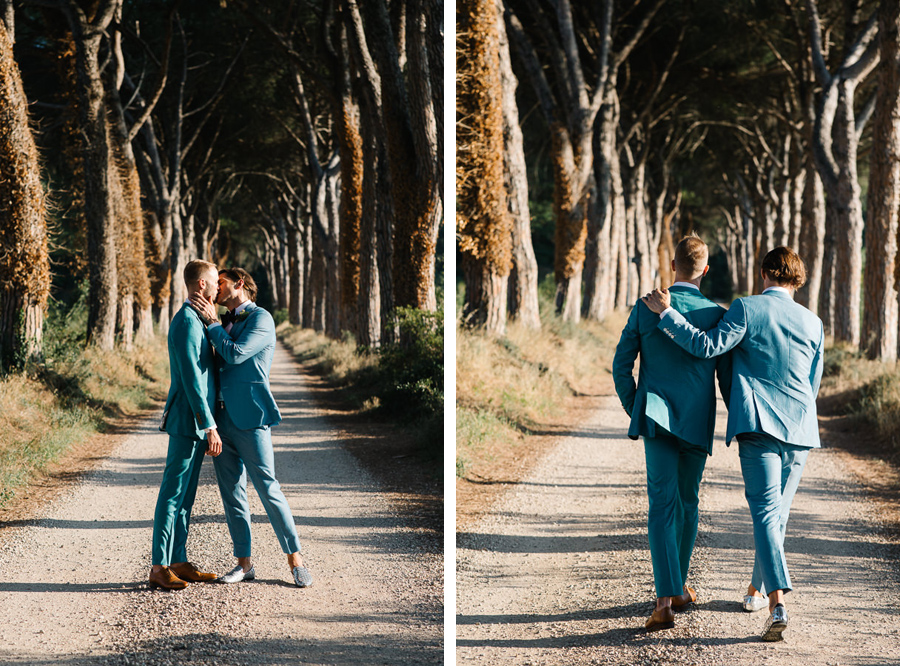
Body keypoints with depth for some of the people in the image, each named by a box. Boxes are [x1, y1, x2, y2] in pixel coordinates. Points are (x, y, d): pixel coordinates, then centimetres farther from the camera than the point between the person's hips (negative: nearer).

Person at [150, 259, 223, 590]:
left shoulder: (196, 320, 17)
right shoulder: (187, 322, -15)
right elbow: (191, 380, -20)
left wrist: (208, 426, 23)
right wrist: (210, 427, -21)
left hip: (196, 424, 10)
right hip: (188, 422, -10)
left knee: (186, 493, 12)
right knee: (173, 492, -6)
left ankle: (179, 562, 17)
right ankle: (159, 567, -4)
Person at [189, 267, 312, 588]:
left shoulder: (261, 319, -6)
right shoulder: (224, 322, 18)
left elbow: (235, 354, -18)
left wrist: (211, 322, -10)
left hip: (249, 418, -8)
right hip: (221, 417, 8)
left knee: (267, 488, -6)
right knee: (231, 492, 7)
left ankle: (295, 560, 2)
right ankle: (244, 564, 13)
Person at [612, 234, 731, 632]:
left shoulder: (645, 309, -1)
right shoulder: (716, 315, -2)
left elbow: (621, 367, 1)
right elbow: (727, 376, 2)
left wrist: (635, 411, 15)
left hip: (656, 418, -1)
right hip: (698, 422, 1)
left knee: (662, 504, -6)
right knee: (688, 500, 19)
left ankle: (666, 600, -20)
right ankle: (679, 586, 32)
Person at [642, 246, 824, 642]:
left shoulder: (747, 309, -3)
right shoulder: (812, 323, 11)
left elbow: (708, 346, -12)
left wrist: (667, 314, -5)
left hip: (758, 424, -4)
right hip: (800, 430, 4)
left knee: (765, 511, -10)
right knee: (778, 512, 17)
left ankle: (778, 603, -24)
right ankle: (758, 587, 32)